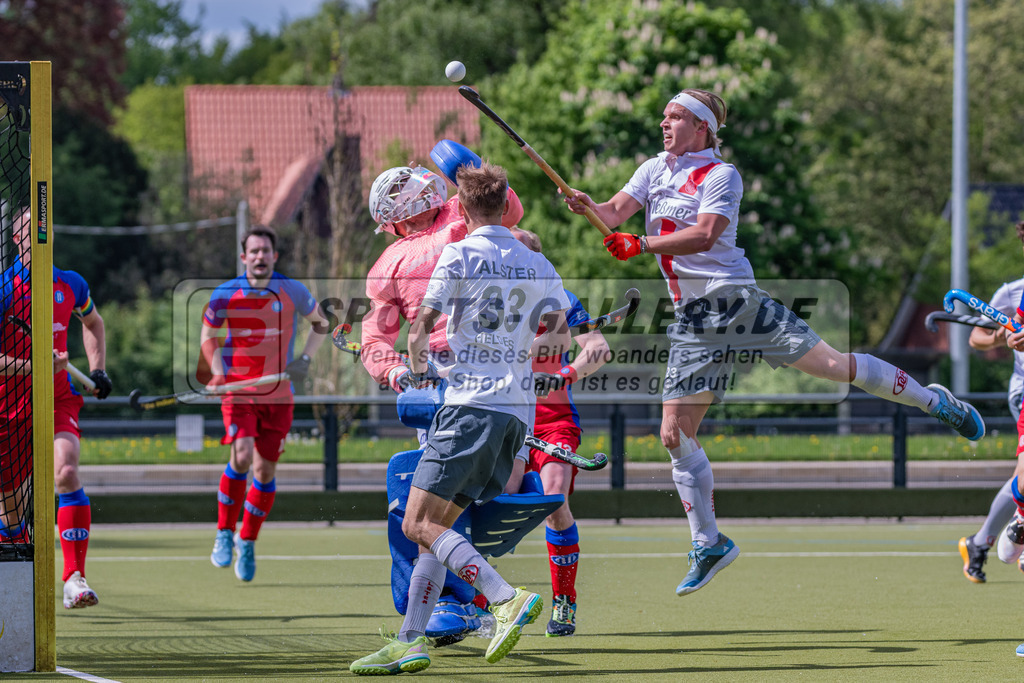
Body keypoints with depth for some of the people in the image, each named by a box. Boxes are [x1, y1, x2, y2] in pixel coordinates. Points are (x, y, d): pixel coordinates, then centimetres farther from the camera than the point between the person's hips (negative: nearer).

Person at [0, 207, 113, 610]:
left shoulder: (71, 285, 5)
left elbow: (93, 323, 28)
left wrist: (98, 369, 16)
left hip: (58, 399, 1)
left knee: (66, 472, -23)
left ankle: (74, 578, -26)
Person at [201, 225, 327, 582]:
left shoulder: (293, 292, -2)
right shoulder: (225, 296, -5)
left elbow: (320, 323, 14)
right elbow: (208, 336, 10)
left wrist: (304, 358, -1)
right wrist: (218, 373, -7)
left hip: (278, 396, 2)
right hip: (238, 391, -2)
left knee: (265, 470, 2)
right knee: (241, 457, -22)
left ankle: (247, 541, 22)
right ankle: (225, 534, -4)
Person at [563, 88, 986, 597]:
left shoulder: (721, 175, -4)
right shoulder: (654, 170, 14)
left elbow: (705, 234, -19)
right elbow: (614, 214, 2)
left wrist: (642, 245, -27)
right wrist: (586, 206, -21)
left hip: (734, 299, -5)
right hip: (691, 320, 5)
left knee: (829, 364, -13)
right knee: (675, 434, -1)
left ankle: (932, 399, 9)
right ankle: (708, 544, 13)